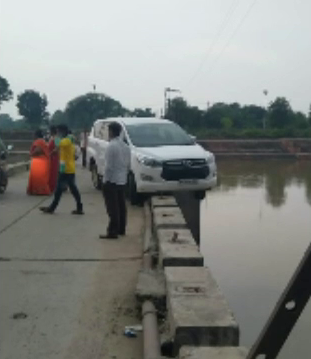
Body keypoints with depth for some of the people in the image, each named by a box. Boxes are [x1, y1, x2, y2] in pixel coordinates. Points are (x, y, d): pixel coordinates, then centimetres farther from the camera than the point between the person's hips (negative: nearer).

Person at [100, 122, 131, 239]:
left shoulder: (111, 146, -17)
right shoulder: (125, 146, 9)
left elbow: (109, 166, -19)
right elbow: (128, 164, 13)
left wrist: (105, 180, -13)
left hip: (111, 181, -8)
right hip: (122, 181, 8)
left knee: (113, 208, -5)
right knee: (121, 206, 15)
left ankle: (113, 232, -3)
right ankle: (121, 229, 23)